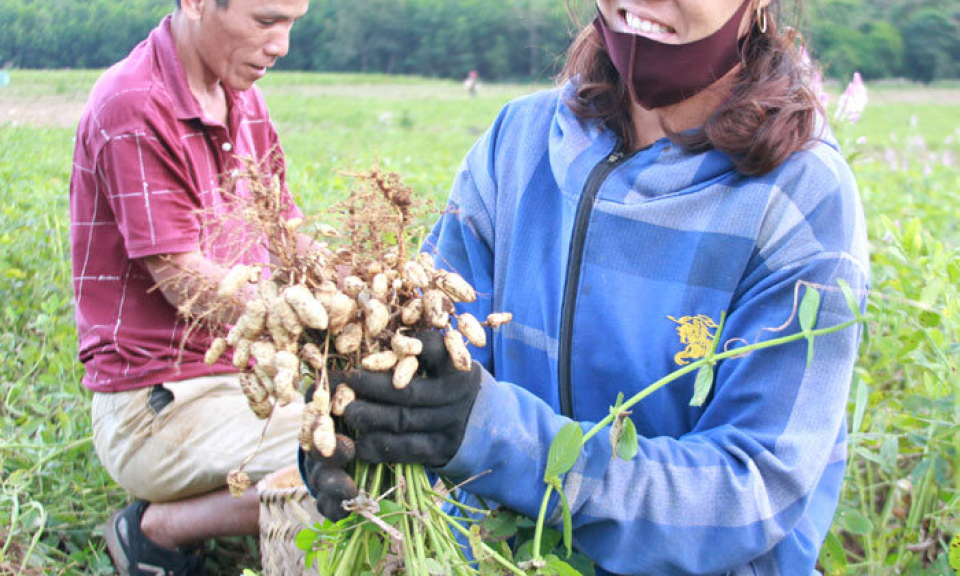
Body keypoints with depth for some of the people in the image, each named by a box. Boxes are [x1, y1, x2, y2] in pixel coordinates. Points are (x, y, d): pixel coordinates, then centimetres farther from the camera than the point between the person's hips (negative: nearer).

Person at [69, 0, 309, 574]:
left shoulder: (244, 101, 9)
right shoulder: (132, 108, -17)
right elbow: (186, 282, -18)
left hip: (245, 374, 9)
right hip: (157, 409, -9)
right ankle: (159, 527, -3)